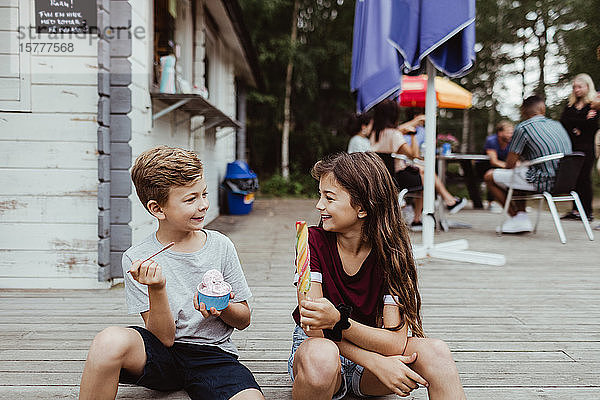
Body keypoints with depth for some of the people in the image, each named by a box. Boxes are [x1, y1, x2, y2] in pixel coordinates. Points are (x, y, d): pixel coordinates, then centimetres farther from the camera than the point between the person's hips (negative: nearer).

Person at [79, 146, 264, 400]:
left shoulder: (221, 246, -1)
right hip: (162, 355, -1)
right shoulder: (136, 259, -6)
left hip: (213, 354, 1)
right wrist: (157, 289, -25)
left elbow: (243, 320, 7)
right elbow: (165, 337, -9)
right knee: (111, 340, -33)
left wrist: (222, 308, -14)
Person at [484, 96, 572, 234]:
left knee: (490, 176, 6)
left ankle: (516, 217, 10)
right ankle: (522, 216, 20)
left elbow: (510, 164, -7)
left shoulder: (523, 128, -9)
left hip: (542, 182, -8)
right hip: (563, 182, 8)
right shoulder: (557, 125, 13)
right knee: (516, 174, 31)